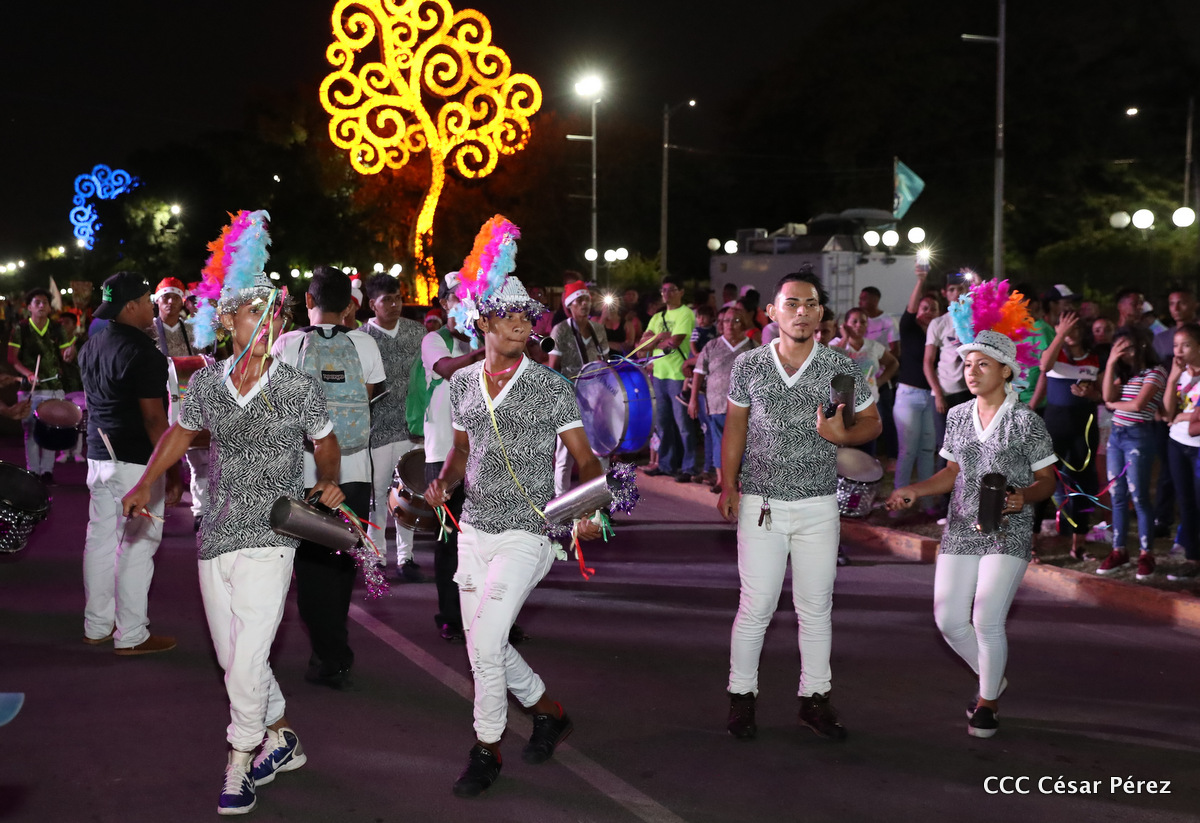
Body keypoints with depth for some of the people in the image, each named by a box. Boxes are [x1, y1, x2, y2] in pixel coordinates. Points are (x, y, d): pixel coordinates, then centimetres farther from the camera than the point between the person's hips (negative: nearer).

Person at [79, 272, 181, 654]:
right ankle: (131, 635, 3)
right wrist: (172, 472, -15)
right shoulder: (142, 351, -16)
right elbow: (153, 418, -19)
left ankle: (97, 626, 21)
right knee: (137, 546, -2)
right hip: (136, 461, -9)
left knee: (100, 539, 13)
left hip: (99, 455, 9)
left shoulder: (92, 347, 12)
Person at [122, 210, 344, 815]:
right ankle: (282, 741, 33)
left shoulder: (298, 389, -6)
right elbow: (181, 431, 20)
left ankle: (239, 769, 6)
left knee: (247, 660, -10)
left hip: (269, 538, -4)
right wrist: (146, 484, 12)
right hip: (215, 538, 5)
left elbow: (325, 440, 10)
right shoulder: (206, 383, 3)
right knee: (232, 657, 13)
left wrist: (327, 481, -7)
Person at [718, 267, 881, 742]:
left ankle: (815, 699, 21)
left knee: (816, 608, 8)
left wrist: (842, 435, -14)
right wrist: (728, 485, 2)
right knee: (756, 607, 0)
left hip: (819, 506, 1)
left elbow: (872, 423, 7)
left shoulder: (841, 369, 0)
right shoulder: (749, 366, 2)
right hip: (760, 504, -1)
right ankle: (742, 696, 15)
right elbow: (734, 427, 10)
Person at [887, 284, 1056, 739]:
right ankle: (992, 678, 31)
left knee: (986, 620, -13)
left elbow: (1048, 478, -2)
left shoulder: (1026, 420, -7)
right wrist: (913, 490, 3)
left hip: (1008, 535, -5)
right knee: (949, 620, 2)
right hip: (960, 531, 5)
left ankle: (988, 701, 11)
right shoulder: (958, 416, 7)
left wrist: (1025, 496, -22)